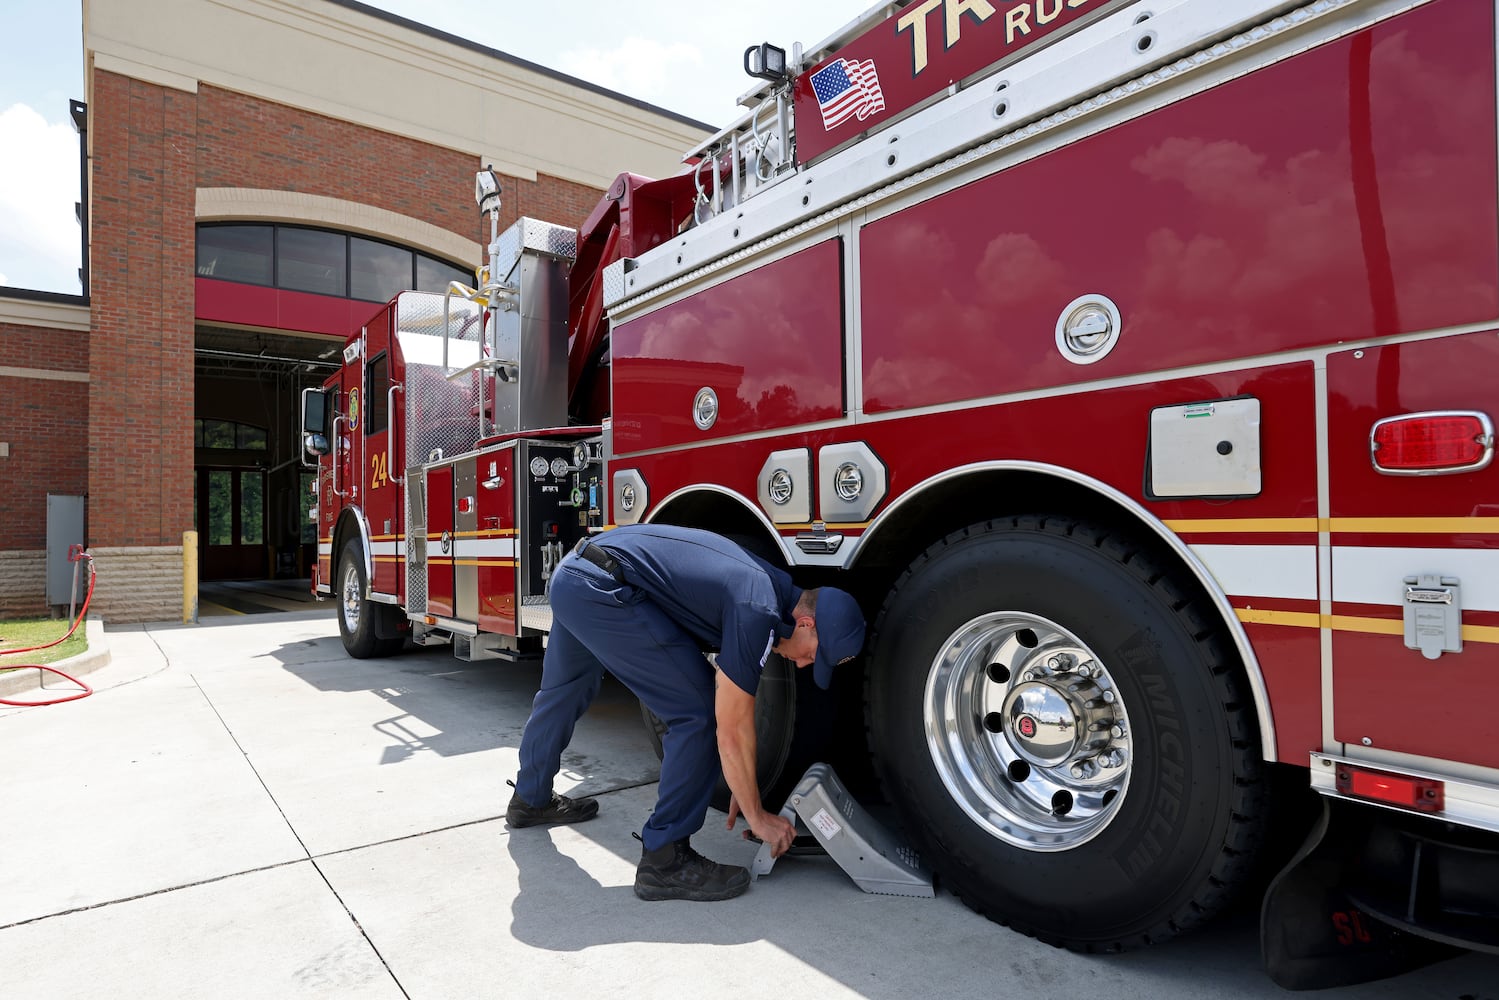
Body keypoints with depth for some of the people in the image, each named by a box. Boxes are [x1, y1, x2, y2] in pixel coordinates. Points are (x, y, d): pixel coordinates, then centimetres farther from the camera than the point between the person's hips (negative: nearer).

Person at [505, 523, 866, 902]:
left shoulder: (774, 585, 10)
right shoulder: (758, 613, -17)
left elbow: (737, 706, 17)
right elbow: (731, 729, -11)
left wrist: (741, 788, 22)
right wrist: (757, 817, 1)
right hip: (602, 589, -11)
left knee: (562, 690, 30)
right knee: (698, 712, -7)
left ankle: (531, 799, 55)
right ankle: (663, 859, 4)